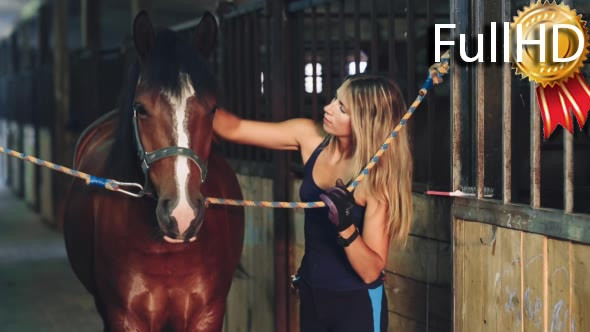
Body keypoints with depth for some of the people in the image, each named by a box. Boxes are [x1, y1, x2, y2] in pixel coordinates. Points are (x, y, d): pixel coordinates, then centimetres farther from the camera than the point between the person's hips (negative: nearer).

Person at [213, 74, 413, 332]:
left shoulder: (377, 177, -20)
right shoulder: (310, 138, -7)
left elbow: (371, 271, -21)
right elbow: (234, 129, -3)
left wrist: (346, 228, -35)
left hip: (356, 304, -5)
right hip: (311, 295, 5)